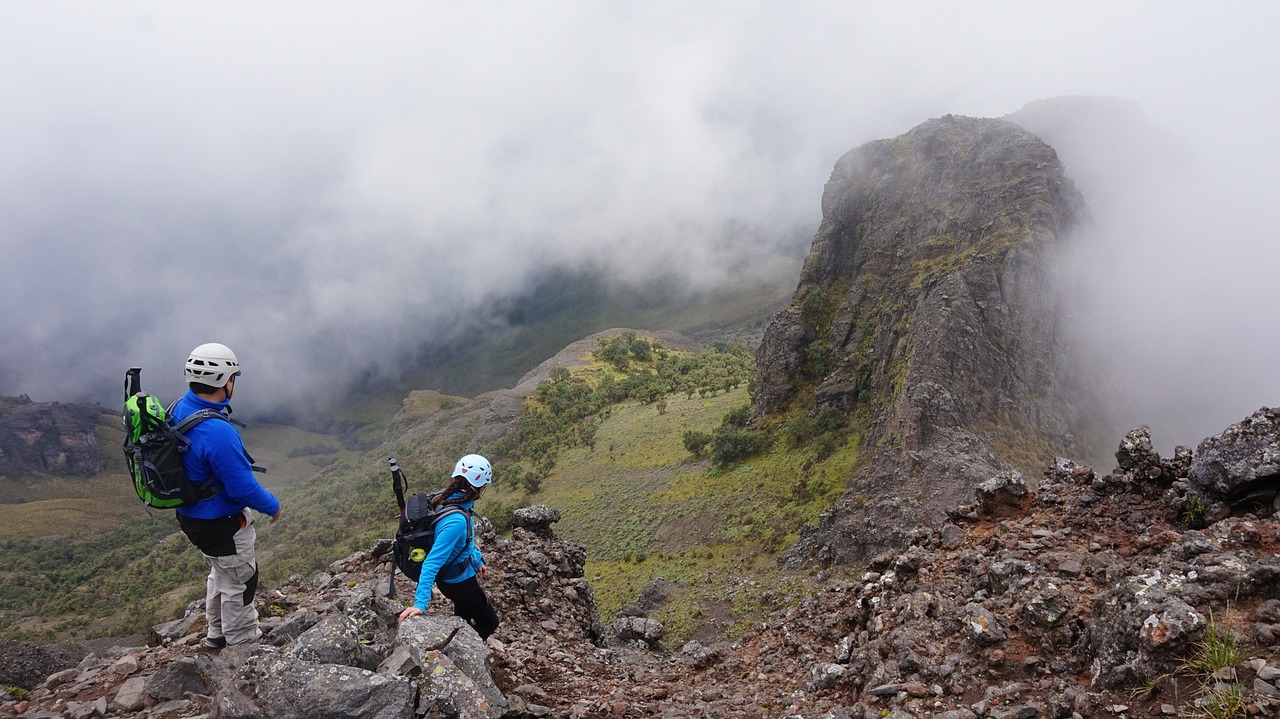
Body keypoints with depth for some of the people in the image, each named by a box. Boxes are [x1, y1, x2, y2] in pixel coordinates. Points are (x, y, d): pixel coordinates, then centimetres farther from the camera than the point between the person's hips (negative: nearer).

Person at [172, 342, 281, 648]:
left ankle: (216, 633, 47)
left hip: (191, 514, 9)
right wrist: (273, 506, -10)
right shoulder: (217, 432, -35)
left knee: (221, 572, 29)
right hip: (221, 525, -9)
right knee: (239, 581, 13)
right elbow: (243, 487, -28)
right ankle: (244, 643, 31)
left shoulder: (179, 409, -7)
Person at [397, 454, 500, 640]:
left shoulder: (446, 500, -11)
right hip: (460, 581, -9)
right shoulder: (456, 520, -38)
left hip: (455, 575, 9)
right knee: (490, 623, 14)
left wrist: (477, 561, 22)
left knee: (463, 618, 32)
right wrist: (420, 603, -42)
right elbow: (432, 562, -40)